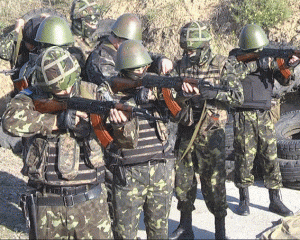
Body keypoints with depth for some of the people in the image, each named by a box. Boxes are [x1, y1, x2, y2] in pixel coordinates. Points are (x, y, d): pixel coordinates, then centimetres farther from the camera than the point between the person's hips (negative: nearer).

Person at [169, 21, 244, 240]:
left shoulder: (221, 66, -4)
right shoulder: (180, 66, 5)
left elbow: (238, 96, -7)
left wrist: (213, 92, -21)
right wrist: (182, 94, -20)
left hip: (211, 133, -4)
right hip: (185, 131, 4)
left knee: (214, 182, -1)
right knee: (183, 181, 11)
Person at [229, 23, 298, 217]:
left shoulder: (270, 57, 7)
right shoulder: (237, 57, -2)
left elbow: (285, 80, 0)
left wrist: (287, 65, -21)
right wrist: (256, 64, -28)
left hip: (265, 116, 3)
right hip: (244, 116, -3)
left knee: (271, 157, 3)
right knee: (244, 158, 1)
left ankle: (275, 201, 12)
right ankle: (244, 199, 15)